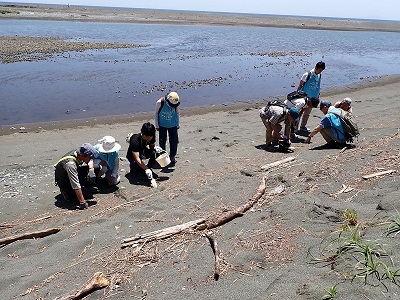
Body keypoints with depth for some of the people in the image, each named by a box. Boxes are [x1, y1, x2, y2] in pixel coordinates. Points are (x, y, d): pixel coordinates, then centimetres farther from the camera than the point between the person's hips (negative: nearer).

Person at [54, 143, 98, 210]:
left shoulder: (77, 153, -17)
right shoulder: (70, 163, -40)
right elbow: (76, 185, -39)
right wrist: (82, 202, -37)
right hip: (63, 181, -8)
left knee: (86, 168, -9)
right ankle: (64, 191, 4)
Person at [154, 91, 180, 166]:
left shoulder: (176, 104, -15)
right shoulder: (160, 102, -22)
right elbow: (156, 113, -7)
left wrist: (178, 124, 11)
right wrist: (156, 125, -3)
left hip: (173, 125, 1)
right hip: (162, 125, -1)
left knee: (174, 141, 3)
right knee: (162, 141, 6)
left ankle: (172, 156, 21)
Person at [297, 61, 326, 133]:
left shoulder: (319, 76, 3)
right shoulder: (307, 75, -16)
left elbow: (318, 87, 14)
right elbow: (300, 85, -12)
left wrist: (318, 96, 16)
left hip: (312, 98, 6)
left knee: (307, 113, 16)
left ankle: (303, 126, 30)